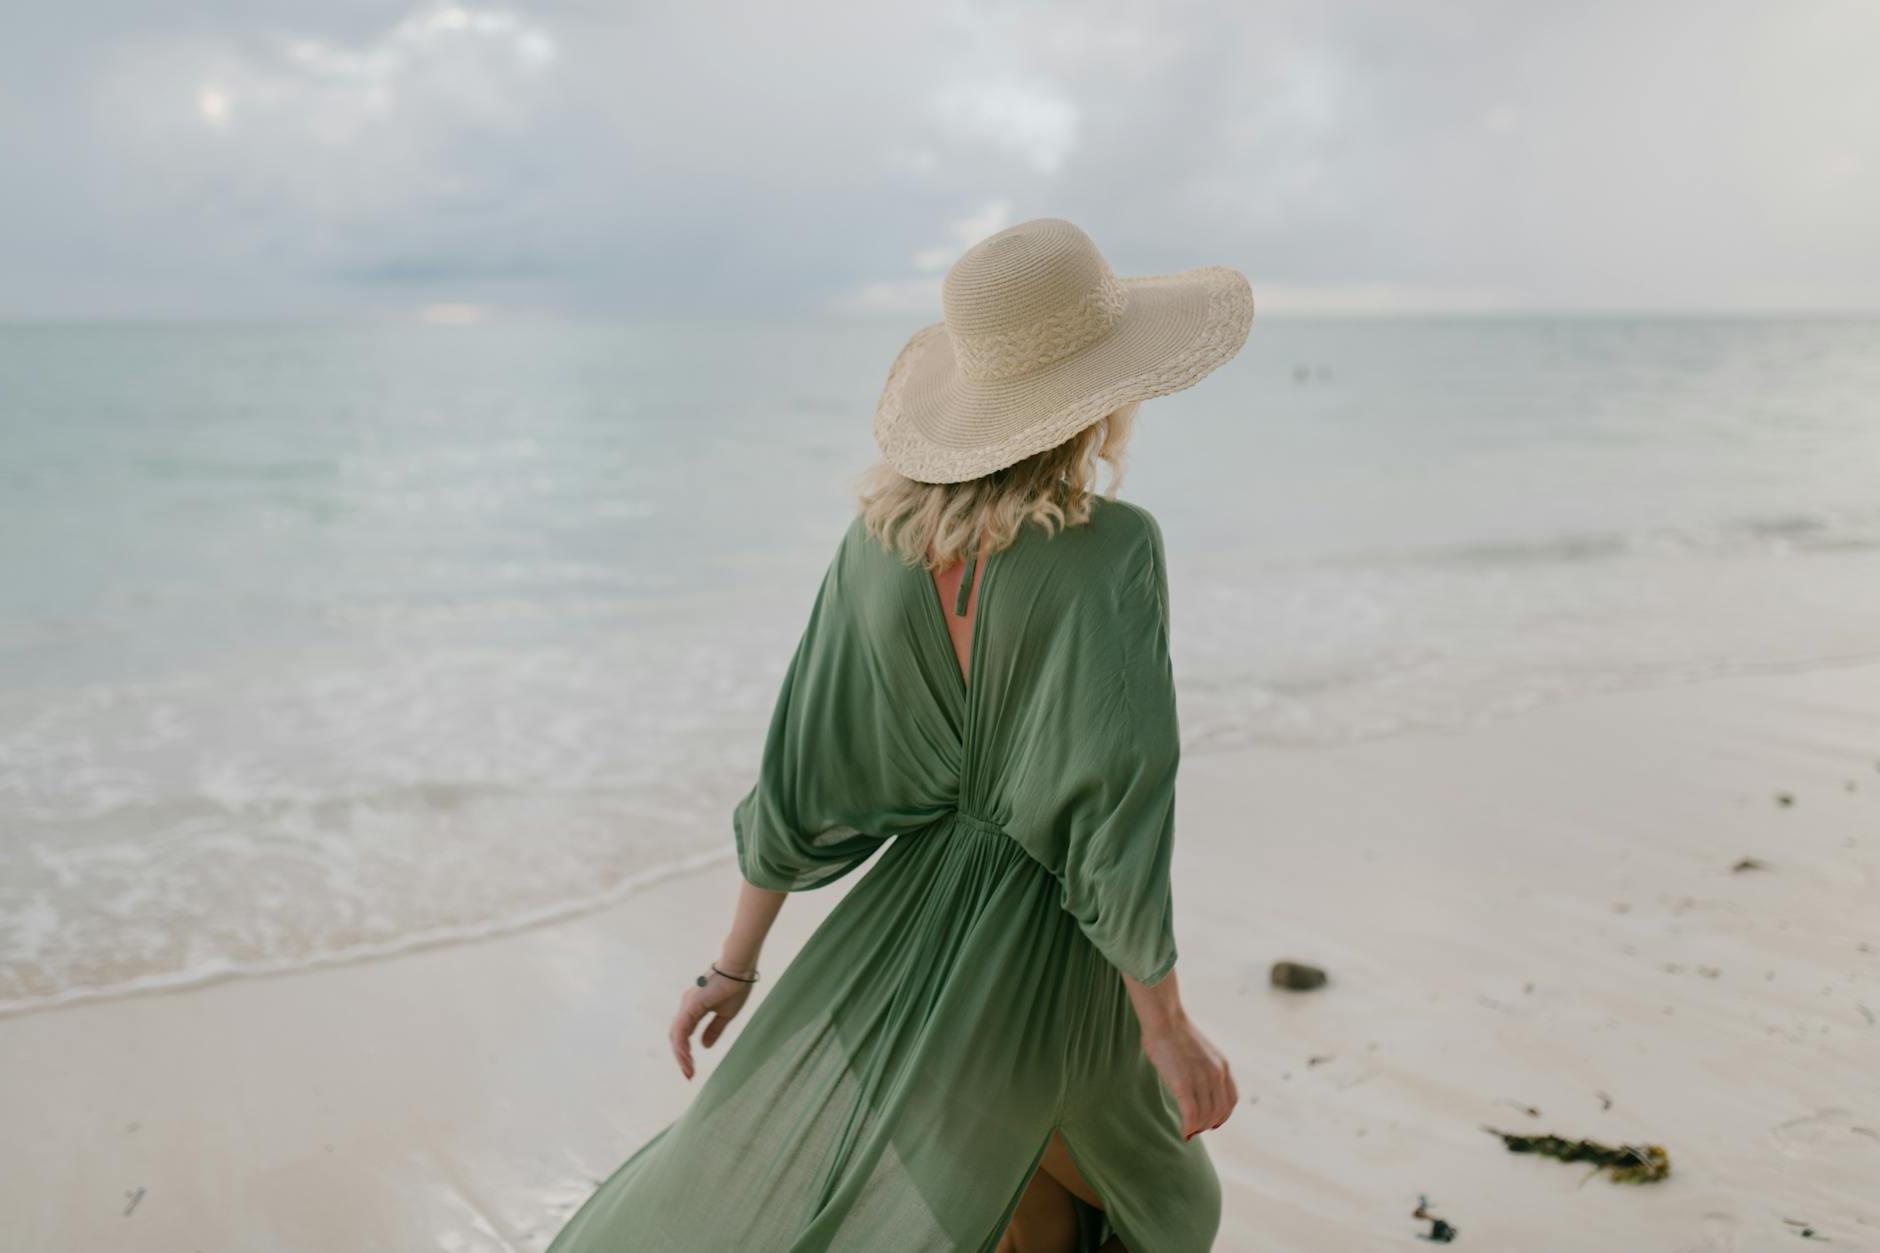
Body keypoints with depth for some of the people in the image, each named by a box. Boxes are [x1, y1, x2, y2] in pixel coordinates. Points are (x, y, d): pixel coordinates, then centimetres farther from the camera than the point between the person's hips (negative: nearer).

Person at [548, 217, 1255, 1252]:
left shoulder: (881, 537, -7)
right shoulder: (1110, 547, -21)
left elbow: (801, 777, -4)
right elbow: (1110, 813, -24)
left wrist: (735, 963, 7)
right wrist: (1168, 1024, -12)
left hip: (904, 922, 3)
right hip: (1054, 951, -2)